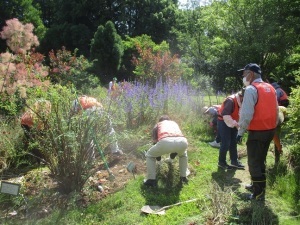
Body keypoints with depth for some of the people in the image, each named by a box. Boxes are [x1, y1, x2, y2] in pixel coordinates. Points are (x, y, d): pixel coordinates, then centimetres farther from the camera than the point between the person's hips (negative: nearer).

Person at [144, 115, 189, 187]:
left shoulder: (157, 124, 36)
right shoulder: (174, 123, 43)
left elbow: (155, 141, 38)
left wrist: (158, 158, 55)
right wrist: (173, 154, 67)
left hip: (165, 141, -3)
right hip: (182, 141, 3)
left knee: (149, 155, 28)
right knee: (183, 154, 42)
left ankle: (151, 180, 24)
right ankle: (183, 177, 39)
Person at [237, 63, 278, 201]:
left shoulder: (251, 89, -15)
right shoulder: (270, 88, 10)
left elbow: (246, 114, -20)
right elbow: (276, 110, 13)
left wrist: (240, 132, -12)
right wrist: (272, 126, 18)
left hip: (257, 132, -8)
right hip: (270, 130, 8)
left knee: (254, 162, 3)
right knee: (260, 160, 21)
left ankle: (259, 193, 9)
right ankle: (257, 185, 34)